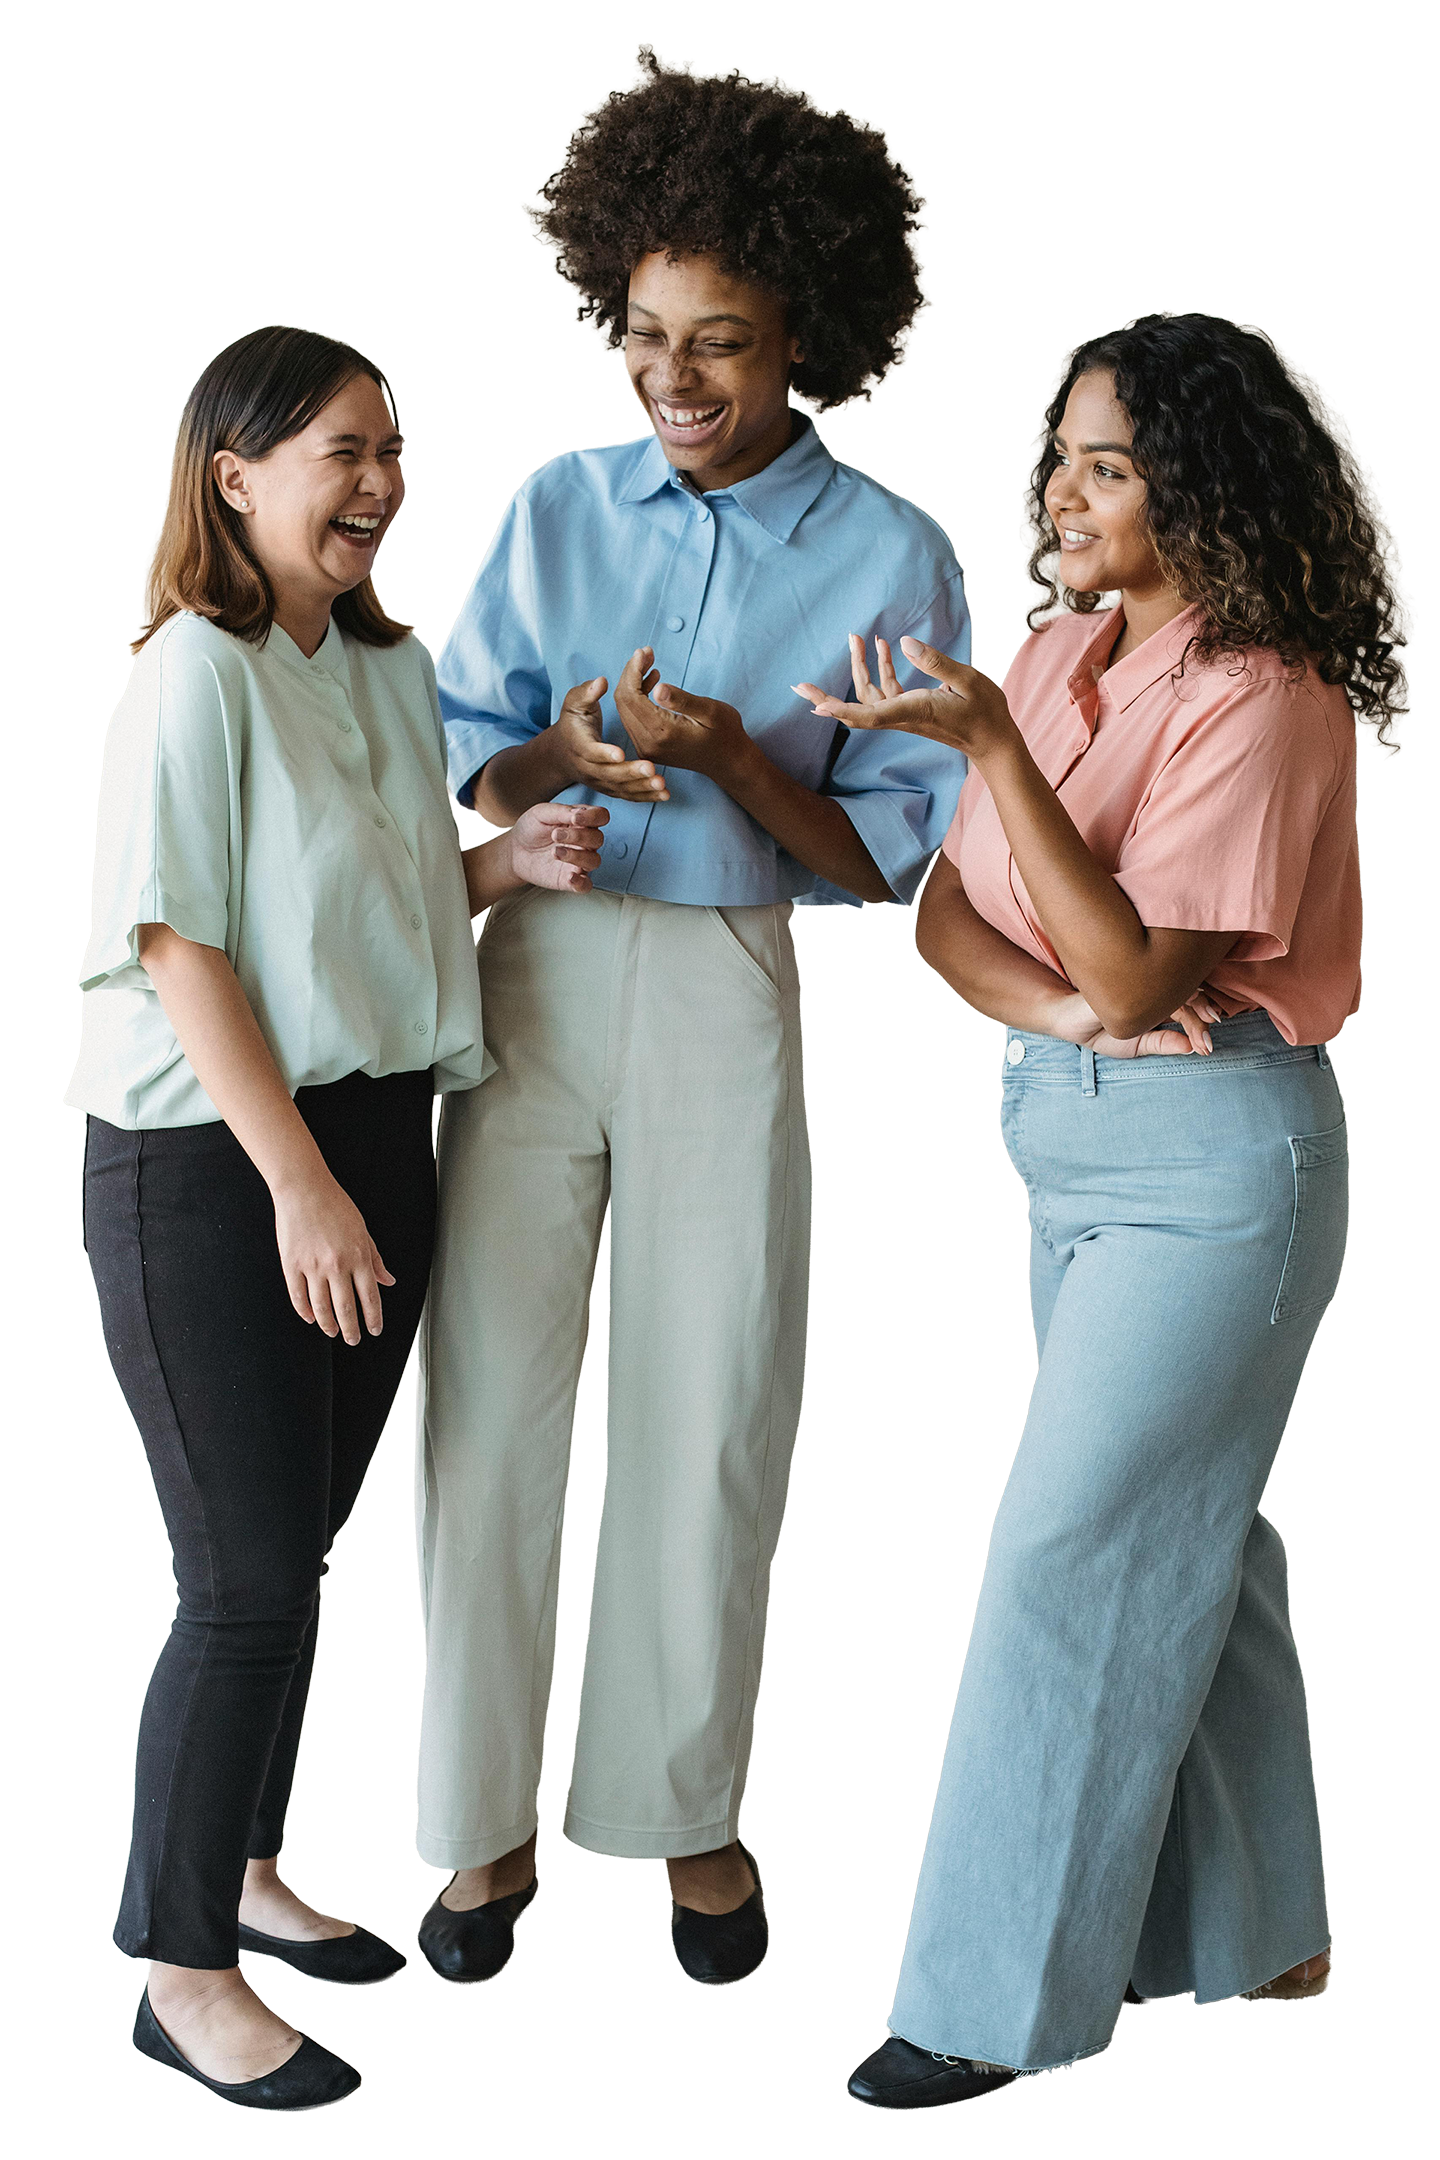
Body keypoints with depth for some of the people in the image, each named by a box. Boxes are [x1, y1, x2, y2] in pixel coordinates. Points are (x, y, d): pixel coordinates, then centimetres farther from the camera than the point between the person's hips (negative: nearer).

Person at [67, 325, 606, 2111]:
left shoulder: (390, 668, 11)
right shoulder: (198, 674, -13)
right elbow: (182, 949, -17)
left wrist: (509, 863, 1)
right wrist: (298, 1189, -20)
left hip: (372, 1138, 7)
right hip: (208, 1165, -7)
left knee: (298, 1546, 16)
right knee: (248, 1581, -3)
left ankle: (241, 1864, 34)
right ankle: (183, 1969, 10)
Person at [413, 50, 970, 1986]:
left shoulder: (892, 560, -1)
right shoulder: (562, 510, 6)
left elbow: (889, 859, -2)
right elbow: (461, 756, 7)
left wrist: (728, 757, -18)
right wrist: (558, 757, -15)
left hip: (726, 991, -2)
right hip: (532, 969, 2)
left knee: (712, 1415, 5)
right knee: (493, 1390, 4)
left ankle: (684, 1805, 24)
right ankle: (487, 1813, 18)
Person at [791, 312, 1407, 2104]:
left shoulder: (1262, 697, -16)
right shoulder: (1060, 654, 7)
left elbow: (1138, 967, -22)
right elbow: (945, 913, 4)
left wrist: (989, 741, -26)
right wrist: (1057, 1006, -17)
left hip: (1212, 1160, -8)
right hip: (1073, 1142, 8)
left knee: (1073, 1554, -6)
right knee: (1184, 1540, 16)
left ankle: (1000, 1996, 4)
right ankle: (1243, 1928, 30)